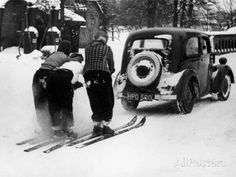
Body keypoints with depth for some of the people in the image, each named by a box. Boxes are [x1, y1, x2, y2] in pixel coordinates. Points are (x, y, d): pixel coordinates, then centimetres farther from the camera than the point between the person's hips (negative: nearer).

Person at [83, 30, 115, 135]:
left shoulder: (87, 48, 19)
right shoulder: (107, 49, 11)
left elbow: (87, 62, 13)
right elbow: (111, 66, 12)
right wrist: (110, 72, 30)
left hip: (88, 75, 3)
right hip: (103, 74, -3)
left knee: (95, 102, 12)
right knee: (107, 102, 6)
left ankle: (97, 125, 8)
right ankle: (105, 125, 1)